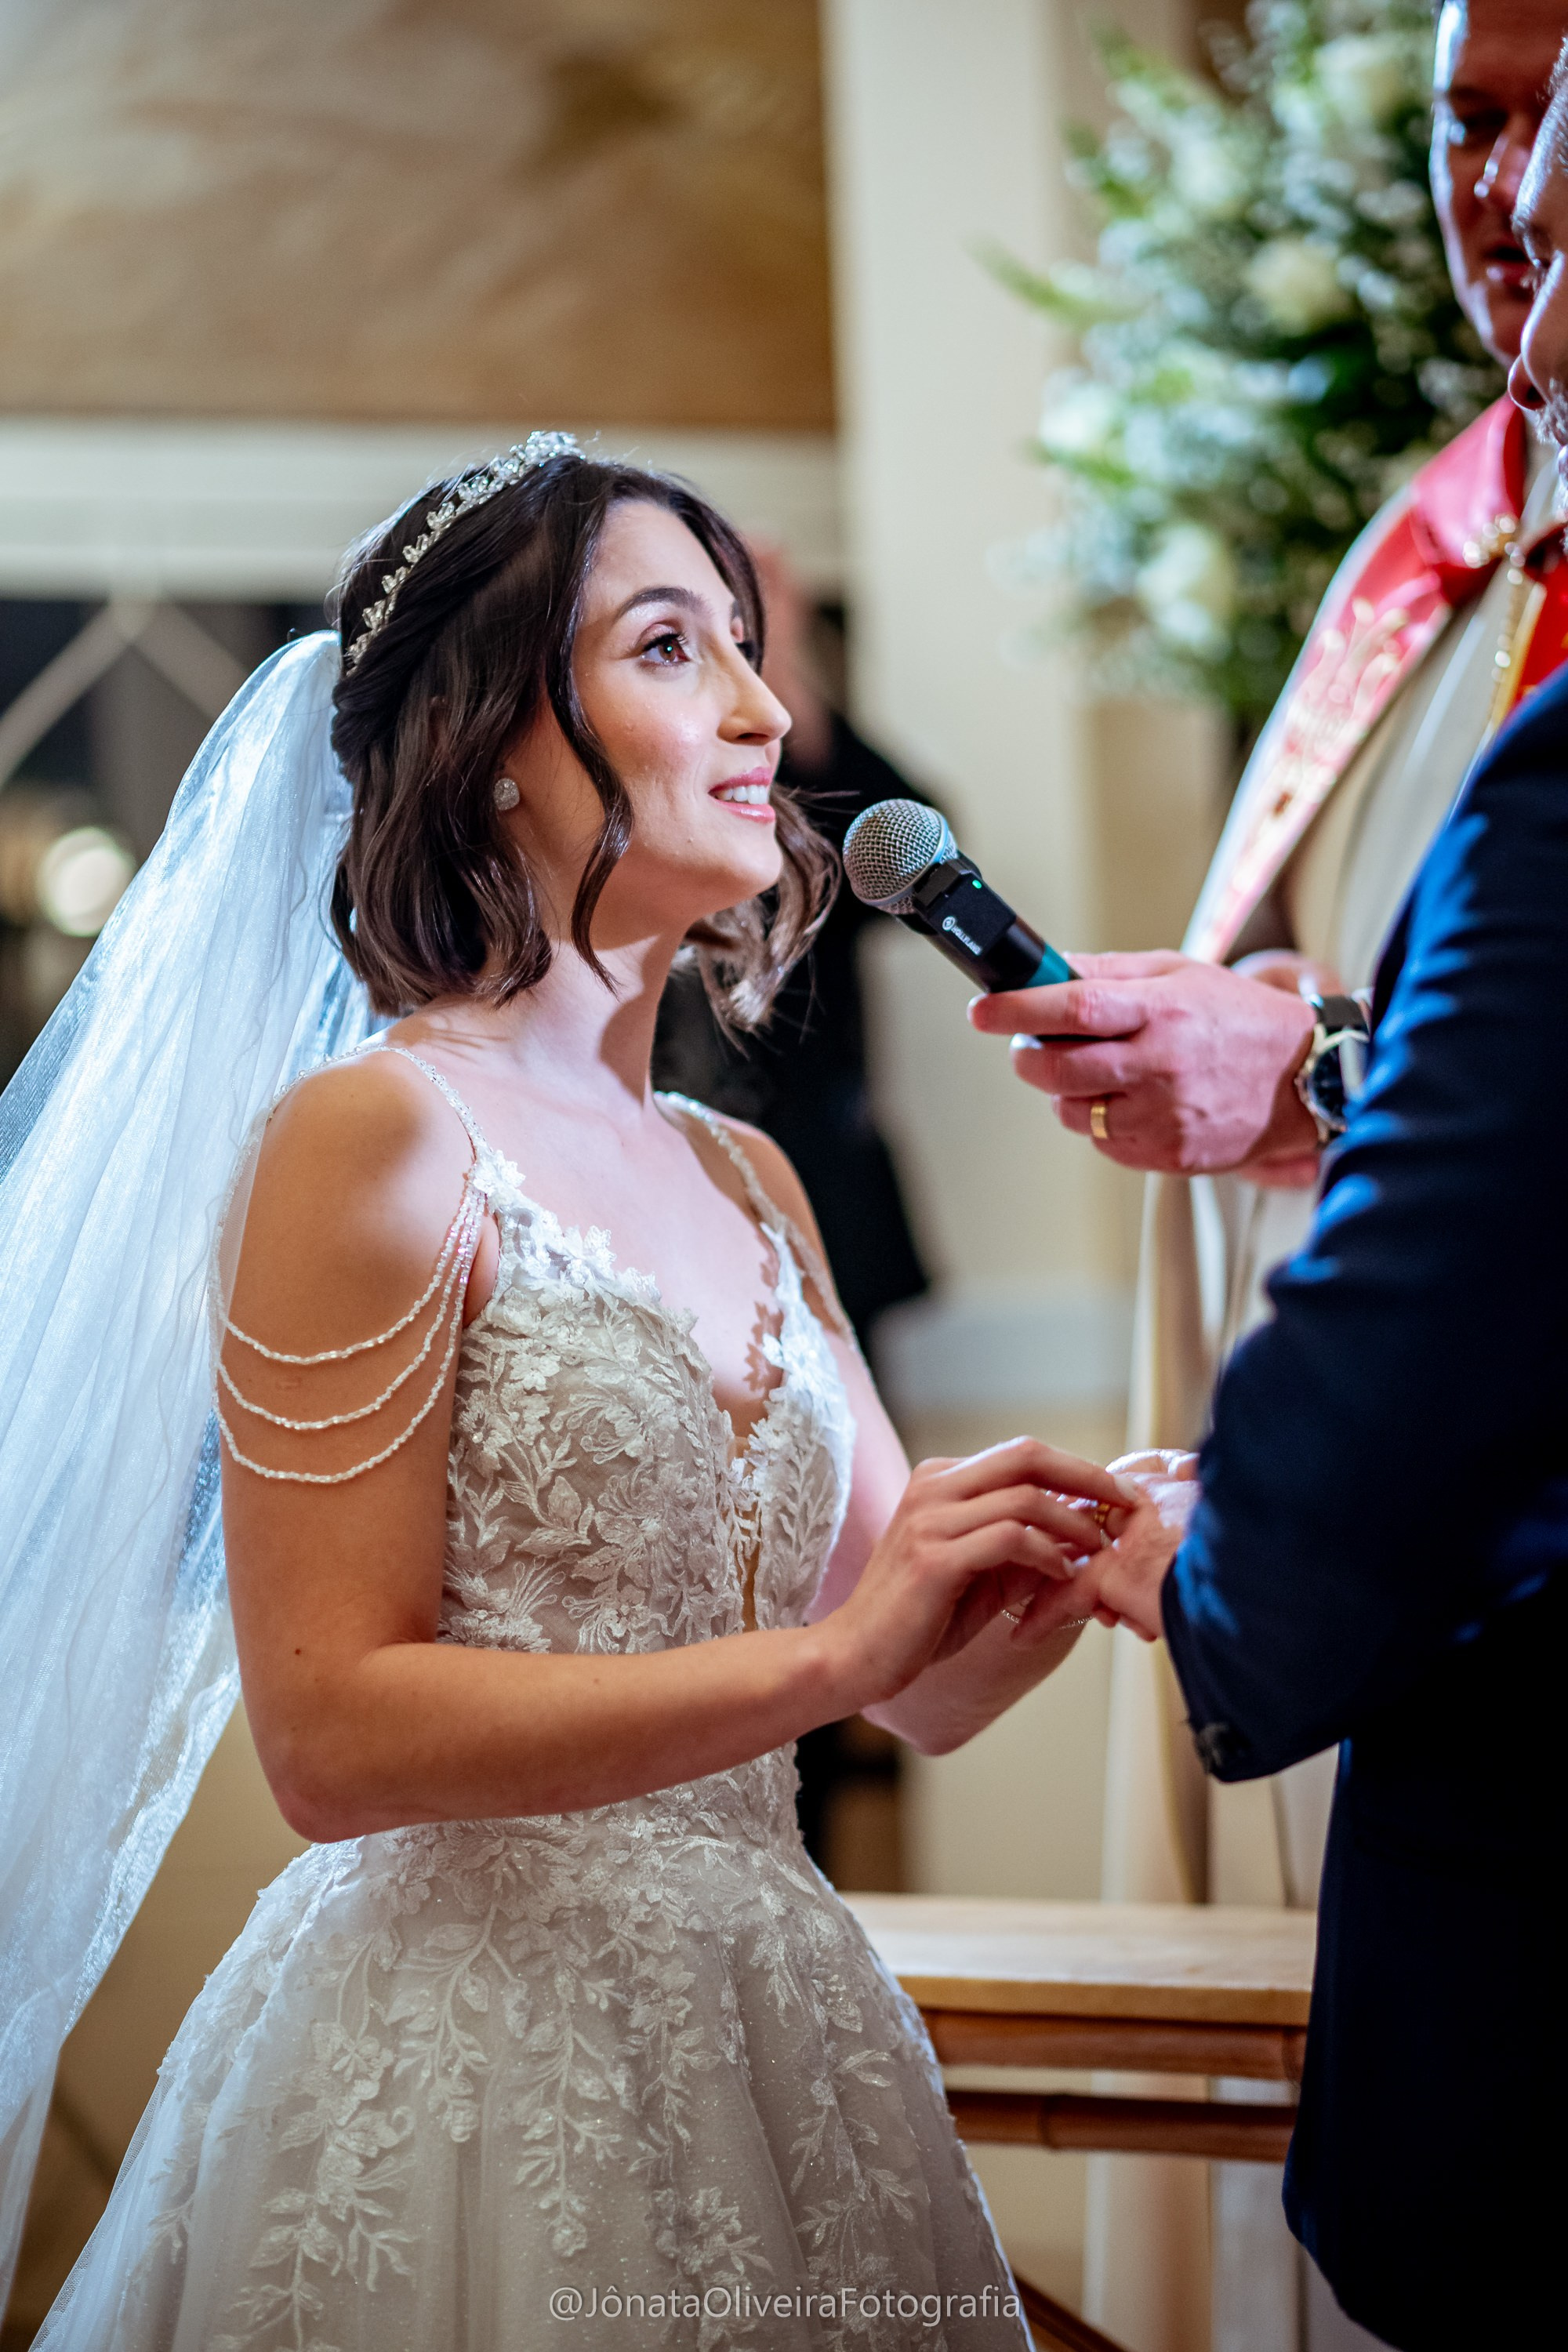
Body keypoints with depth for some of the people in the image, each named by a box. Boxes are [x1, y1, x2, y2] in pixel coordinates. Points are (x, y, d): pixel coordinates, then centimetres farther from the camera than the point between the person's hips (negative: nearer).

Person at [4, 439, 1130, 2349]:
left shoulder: (748, 1183, 10)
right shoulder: (378, 1138, -12)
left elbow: (929, 1686, 11)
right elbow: (331, 1735, -17)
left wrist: (1082, 1535, -9)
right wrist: (827, 1652, -19)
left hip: (766, 2034, 7)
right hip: (484, 2058, -7)